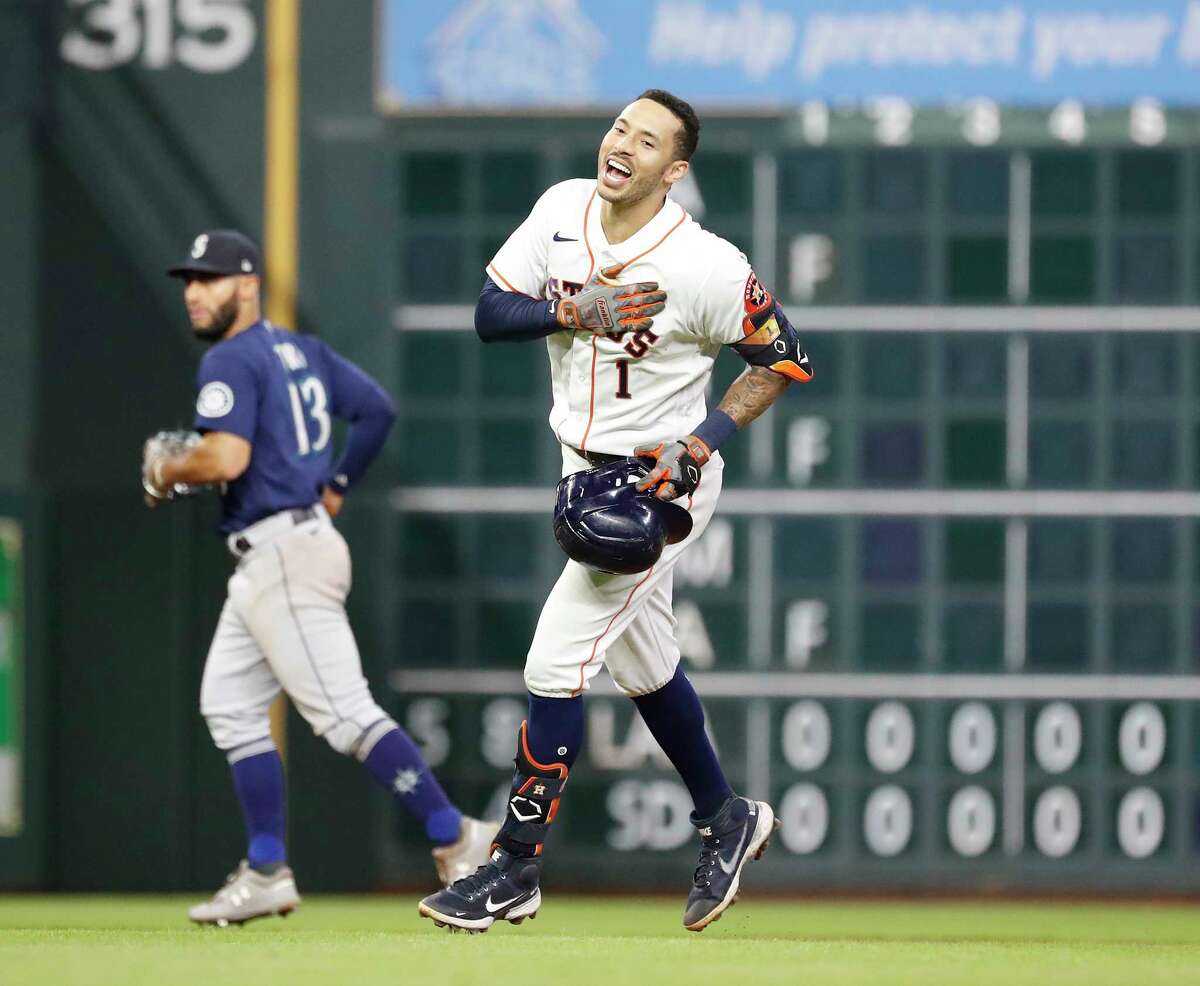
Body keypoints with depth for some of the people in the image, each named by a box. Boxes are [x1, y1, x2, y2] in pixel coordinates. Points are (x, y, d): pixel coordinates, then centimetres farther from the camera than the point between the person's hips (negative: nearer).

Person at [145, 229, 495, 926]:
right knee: (230, 705, 12)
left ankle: (456, 837, -16)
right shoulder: (303, 352, 16)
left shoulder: (231, 360, -11)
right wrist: (337, 487, 19)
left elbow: (226, 457, -23)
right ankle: (267, 872, 11)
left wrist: (167, 472, -5)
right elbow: (377, 408, 16)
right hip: (266, 562, 10)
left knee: (344, 712, -13)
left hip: (284, 556, -10)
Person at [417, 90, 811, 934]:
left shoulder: (706, 265, -22)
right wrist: (575, 308, -22)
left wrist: (700, 445, -21)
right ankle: (726, 821, 40)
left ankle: (516, 871, 0)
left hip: (659, 482, -7)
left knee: (555, 661, -11)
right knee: (644, 666, 20)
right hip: (586, 473, 7)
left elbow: (783, 357, -12)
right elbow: (490, 313, -4)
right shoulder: (563, 210, -6)